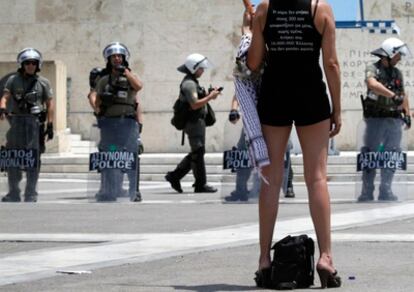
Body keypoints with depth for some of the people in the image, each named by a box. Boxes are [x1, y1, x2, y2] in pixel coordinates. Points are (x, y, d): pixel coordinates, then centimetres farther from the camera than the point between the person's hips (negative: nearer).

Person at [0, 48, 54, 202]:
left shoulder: (43, 83, 7)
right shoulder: (13, 80, 8)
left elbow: (50, 104, 7)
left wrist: (50, 126, 1)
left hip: (36, 123, -1)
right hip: (17, 122, 1)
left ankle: (31, 194, 3)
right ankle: (13, 193, 11)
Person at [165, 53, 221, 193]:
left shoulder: (192, 82, 18)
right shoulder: (189, 84, -15)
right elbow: (195, 104, -23)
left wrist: (209, 94, 8)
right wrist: (210, 96, -17)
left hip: (197, 122, 11)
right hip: (194, 122, -11)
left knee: (196, 153, 14)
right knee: (198, 152, -5)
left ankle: (174, 176, 14)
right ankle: (201, 184, -1)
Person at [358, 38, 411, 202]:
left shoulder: (397, 73, 15)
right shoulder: (372, 69, -4)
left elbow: (403, 95, 23)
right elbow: (373, 84, -26)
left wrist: (407, 113, 11)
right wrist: (393, 96, -35)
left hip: (394, 120, 6)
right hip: (375, 119, -6)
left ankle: (386, 191, 7)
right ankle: (367, 192, 0)